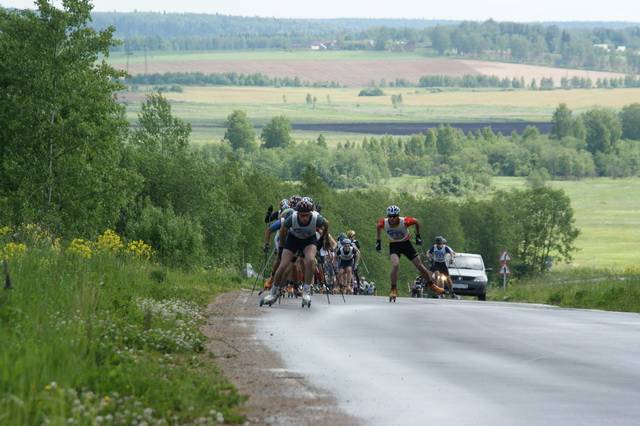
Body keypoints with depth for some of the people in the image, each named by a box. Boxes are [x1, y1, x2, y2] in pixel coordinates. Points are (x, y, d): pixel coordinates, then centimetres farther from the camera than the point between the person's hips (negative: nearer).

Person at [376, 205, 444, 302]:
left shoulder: (404, 221, -28)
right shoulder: (384, 223, -23)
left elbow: (416, 222, -7)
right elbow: (378, 227, 2)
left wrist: (418, 236, -1)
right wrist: (378, 241, 4)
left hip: (406, 244, 0)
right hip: (394, 246, 0)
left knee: (420, 266, 3)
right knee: (395, 265, -26)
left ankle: (432, 285, 20)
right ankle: (393, 290, -17)